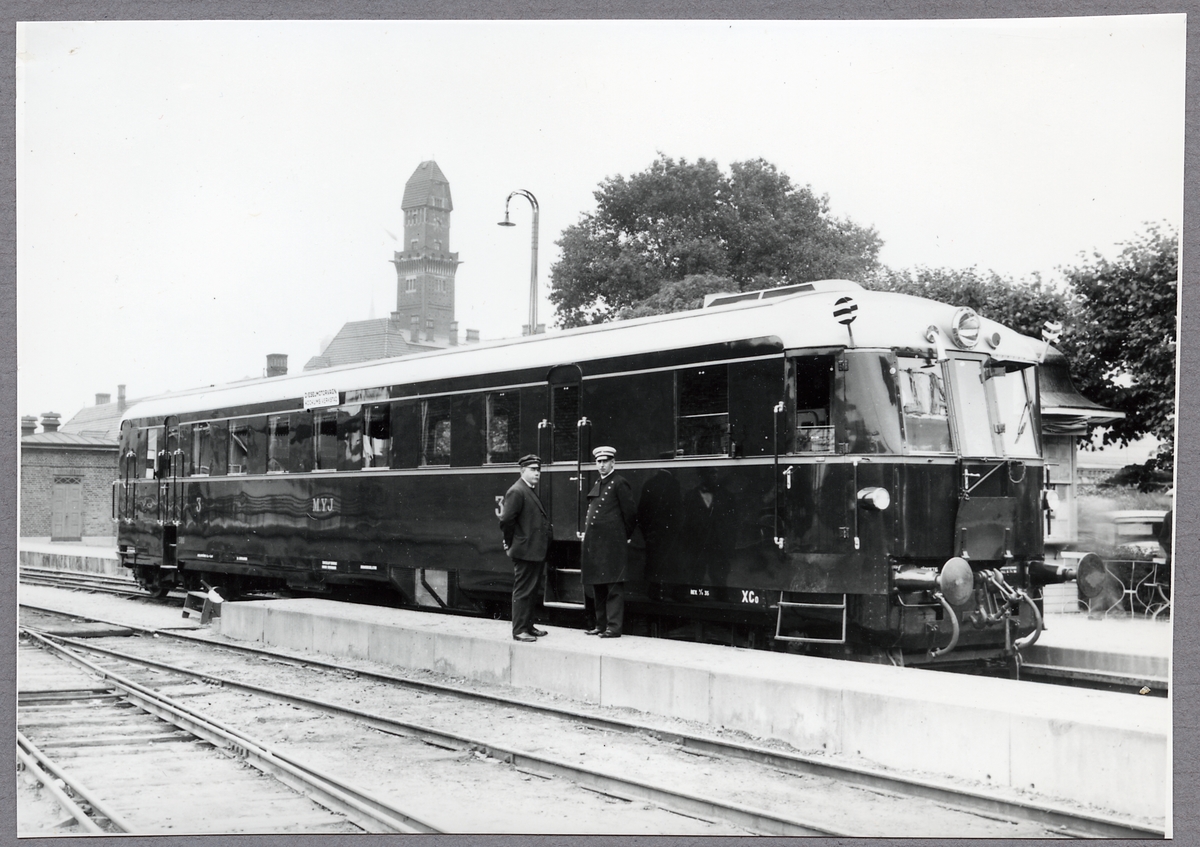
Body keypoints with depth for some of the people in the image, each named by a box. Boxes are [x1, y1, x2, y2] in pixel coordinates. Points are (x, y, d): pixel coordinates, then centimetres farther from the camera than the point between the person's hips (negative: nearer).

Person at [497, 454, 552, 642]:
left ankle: (528, 626, 25)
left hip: (536, 552, 10)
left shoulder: (532, 491, 17)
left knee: (532, 591, 16)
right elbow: (506, 520, -18)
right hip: (525, 551, -10)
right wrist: (510, 544, -10)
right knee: (522, 592, -4)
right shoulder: (516, 492, -14)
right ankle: (519, 631, 0)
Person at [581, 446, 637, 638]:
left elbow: (630, 513, -7)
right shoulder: (598, 484, 18)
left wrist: (626, 536, 0)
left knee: (613, 588, -6)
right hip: (594, 543, 9)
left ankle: (614, 627, -6)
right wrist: (586, 533, 17)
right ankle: (601, 625, 20)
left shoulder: (620, 483, -7)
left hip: (612, 543, -9)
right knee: (598, 587, 13)